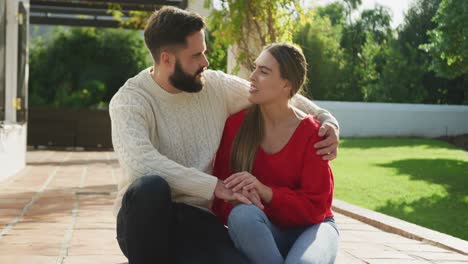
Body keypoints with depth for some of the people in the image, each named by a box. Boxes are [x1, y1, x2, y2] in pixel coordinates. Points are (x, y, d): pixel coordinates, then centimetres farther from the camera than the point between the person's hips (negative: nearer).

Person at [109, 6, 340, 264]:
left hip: (196, 217, 3)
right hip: (145, 219, -3)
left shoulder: (216, 86, 3)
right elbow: (141, 163, -29)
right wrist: (218, 187, -31)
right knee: (151, 186, -39)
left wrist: (325, 118, 2)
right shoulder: (129, 100, -12)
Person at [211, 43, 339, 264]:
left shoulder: (311, 133, -12)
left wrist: (265, 191, -27)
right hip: (259, 231, 2)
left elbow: (315, 206, -12)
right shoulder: (235, 124, -5)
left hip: (309, 227, -2)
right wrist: (236, 202, -25)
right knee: (243, 214, -34)